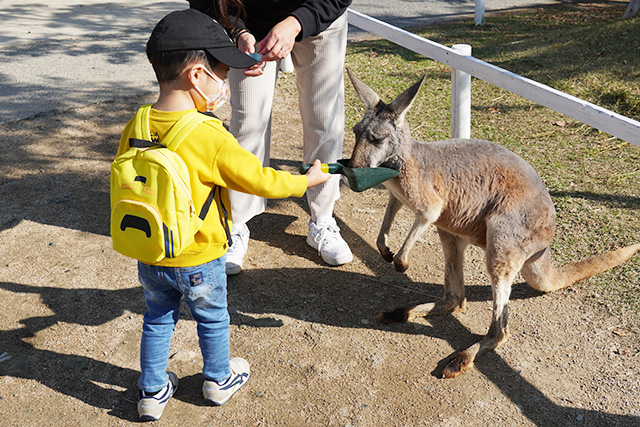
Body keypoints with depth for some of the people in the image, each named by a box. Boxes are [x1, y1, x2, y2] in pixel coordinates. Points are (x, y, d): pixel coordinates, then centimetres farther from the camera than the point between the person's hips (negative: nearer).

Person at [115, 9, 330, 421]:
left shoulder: (136, 127, -9)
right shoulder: (210, 136, -26)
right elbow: (260, 180, -17)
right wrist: (306, 180, -1)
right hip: (199, 260, -4)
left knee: (157, 320, 24)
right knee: (213, 319, 21)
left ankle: (152, 392, 40)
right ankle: (219, 380, 44)